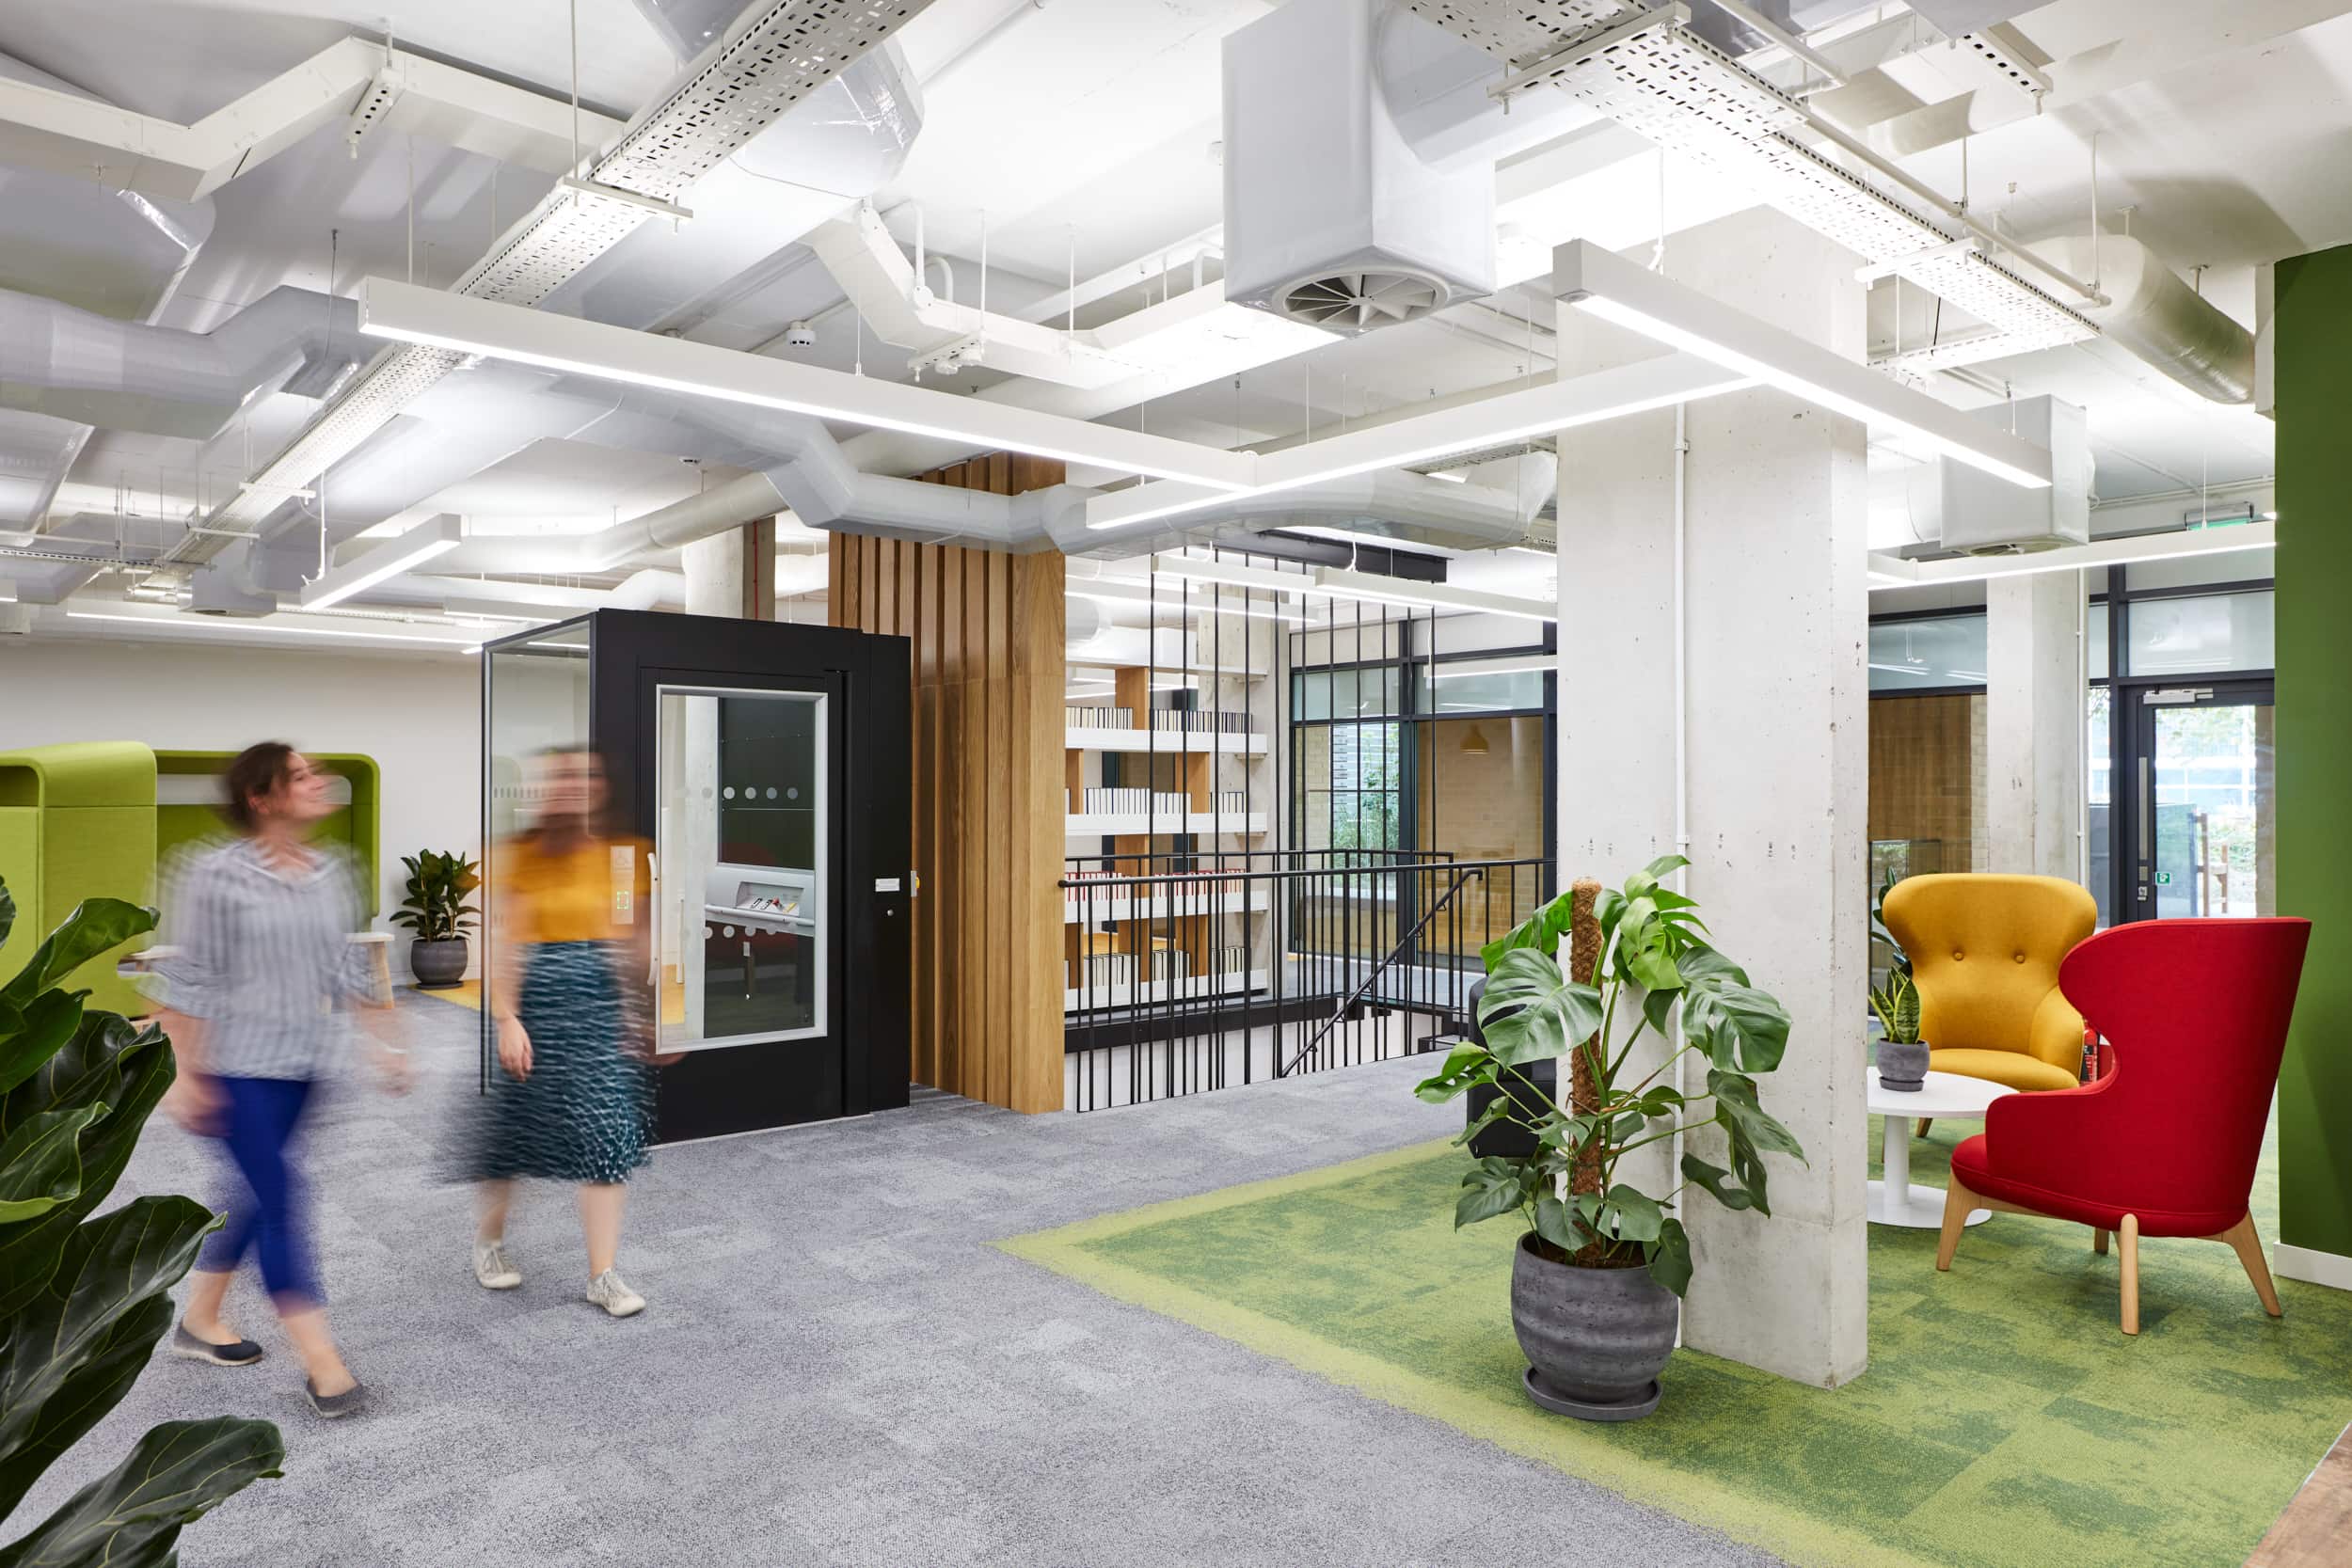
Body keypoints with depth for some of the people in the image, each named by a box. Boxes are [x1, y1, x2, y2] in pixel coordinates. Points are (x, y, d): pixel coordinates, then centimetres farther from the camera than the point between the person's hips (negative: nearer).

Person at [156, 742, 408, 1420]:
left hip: (302, 1064, 6)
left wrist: (386, 1042, 7)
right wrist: (186, 1076, -12)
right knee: (280, 1197, -6)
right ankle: (321, 1362, 0)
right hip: (236, 1066, -6)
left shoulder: (334, 872, 4)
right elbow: (188, 980, -11)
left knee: (257, 1193, 16)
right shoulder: (216, 875, -13)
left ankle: (199, 1320, 37)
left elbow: (352, 966, 9)